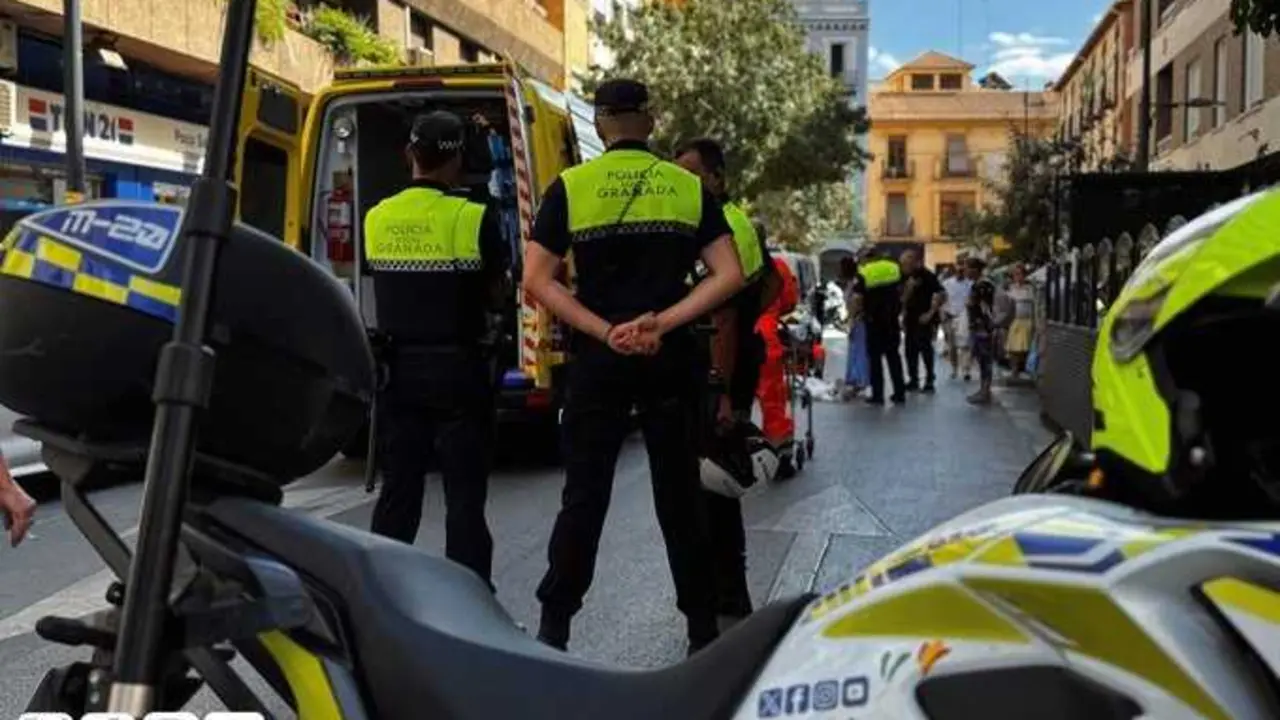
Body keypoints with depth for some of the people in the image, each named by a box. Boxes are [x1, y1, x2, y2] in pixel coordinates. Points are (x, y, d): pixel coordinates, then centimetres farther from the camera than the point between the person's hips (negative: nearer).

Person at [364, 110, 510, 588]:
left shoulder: (376, 219, 1)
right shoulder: (475, 219, -12)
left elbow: (386, 284, 10)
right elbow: (495, 295, -2)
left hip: (399, 366, 4)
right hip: (457, 367, -4)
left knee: (398, 488, 13)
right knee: (464, 493, 1)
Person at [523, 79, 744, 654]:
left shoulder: (570, 186, 0)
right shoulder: (689, 188, 4)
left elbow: (537, 280, -7)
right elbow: (729, 275, -5)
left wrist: (604, 331, -10)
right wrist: (662, 323, -11)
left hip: (598, 359, -1)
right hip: (670, 359, 1)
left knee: (584, 497, 8)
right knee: (680, 496, 10)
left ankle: (554, 629, 12)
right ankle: (703, 631, 18)